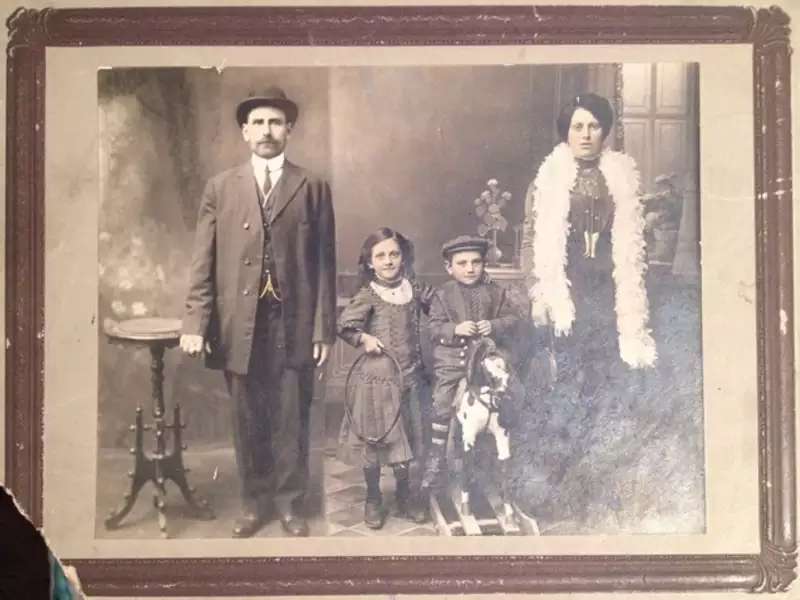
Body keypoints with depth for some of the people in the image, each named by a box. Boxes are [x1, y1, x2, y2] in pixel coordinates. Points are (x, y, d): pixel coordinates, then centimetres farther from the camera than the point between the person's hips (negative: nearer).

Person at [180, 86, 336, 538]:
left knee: (292, 421, 4)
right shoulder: (221, 188, 8)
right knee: (249, 421, 8)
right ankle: (255, 501, 22)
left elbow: (324, 263, 3)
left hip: (293, 324, -1)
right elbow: (204, 261, 4)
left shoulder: (313, 188, 6)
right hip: (239, 325, 1)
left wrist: (324, 329, -2)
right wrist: (196, 323, -5)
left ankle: (291, 504, 18)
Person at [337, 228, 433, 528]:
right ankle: (373, 499, 24)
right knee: (375, 440, 6)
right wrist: (363, 338, -23)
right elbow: (344, 325, -12)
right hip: (377, 378, -4)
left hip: (410, 377, 4)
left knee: (406, 439, 15)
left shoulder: (414, 289, 3)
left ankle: (405, 495, 32)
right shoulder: (368, 295, -9)